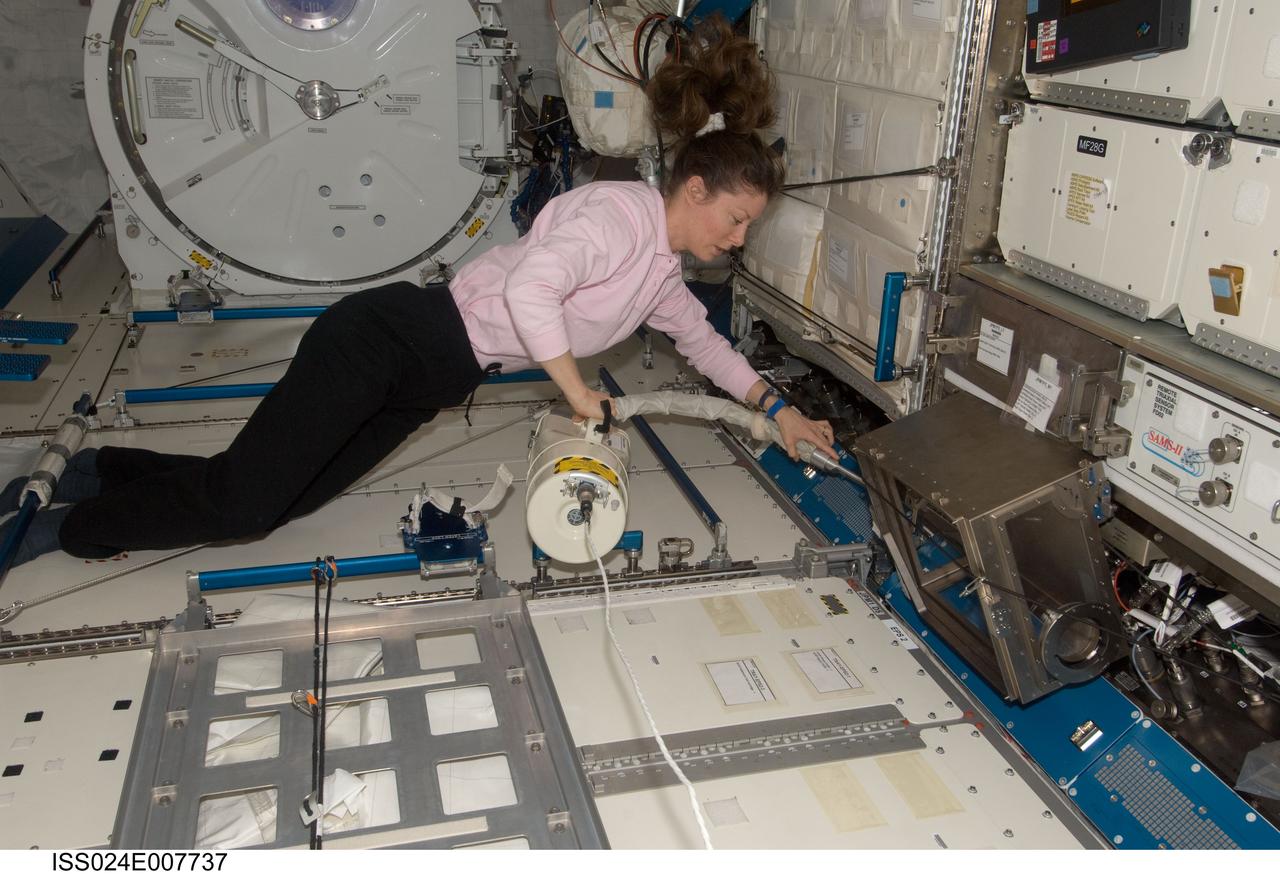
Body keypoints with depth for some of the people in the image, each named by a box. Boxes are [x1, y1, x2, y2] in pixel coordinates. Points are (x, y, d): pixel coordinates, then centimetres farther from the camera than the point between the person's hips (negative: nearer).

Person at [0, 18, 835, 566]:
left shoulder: (661, 272, 15)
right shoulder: (622, 210, -15)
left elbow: (702, 338, 32)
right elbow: (530, 288, -29)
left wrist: (776, 407, 29)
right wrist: (577, 392, -16)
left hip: (429, 379, 9)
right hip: (389, 336, -9)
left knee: (273, 501, 3)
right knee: (242, 499, -11)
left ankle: (99, 473, 17)